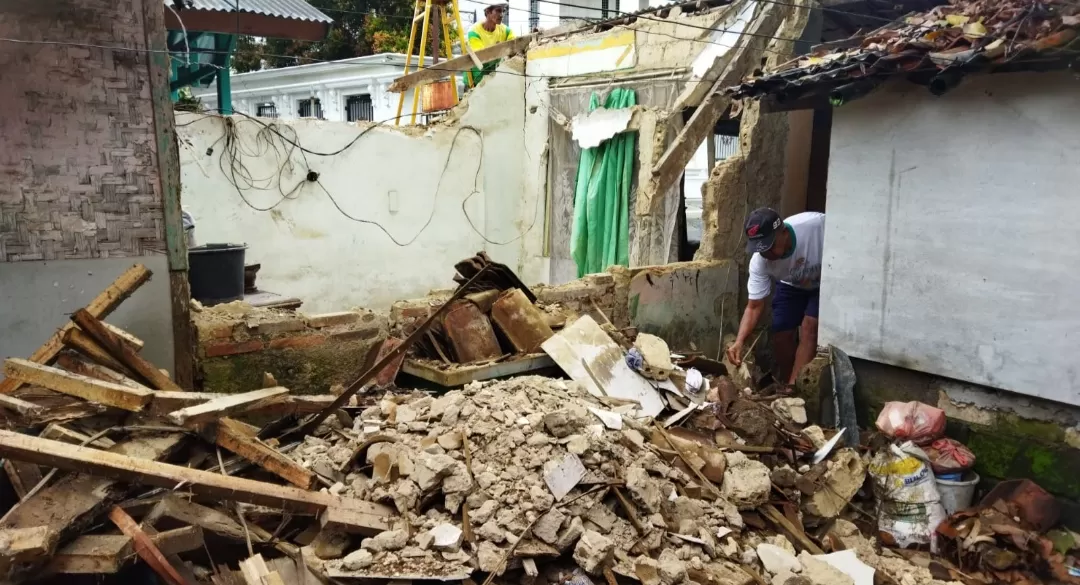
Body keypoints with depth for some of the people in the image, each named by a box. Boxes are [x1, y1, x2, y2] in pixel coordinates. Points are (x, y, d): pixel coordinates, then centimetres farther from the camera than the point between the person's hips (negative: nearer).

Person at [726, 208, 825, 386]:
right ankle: (783, 384, 19)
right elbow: (755, 306, -24)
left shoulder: (818, 224, -40)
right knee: (781, 334, -3)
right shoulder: (759, 262, -30)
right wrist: (740, 340, -39)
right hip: (791, 286, 3)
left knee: (809, 328, -19)